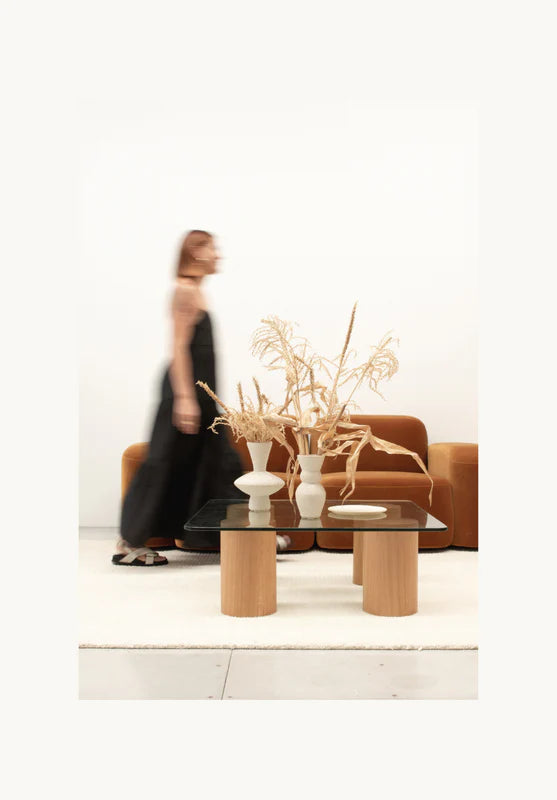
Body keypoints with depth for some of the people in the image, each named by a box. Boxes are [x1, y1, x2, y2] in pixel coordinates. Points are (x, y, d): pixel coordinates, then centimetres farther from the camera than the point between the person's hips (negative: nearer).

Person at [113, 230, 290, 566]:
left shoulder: (196, 290, 16)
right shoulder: (185, 289, -11)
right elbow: (179, 347, -19)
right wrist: (184, 398, -24)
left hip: (201, 391, 10)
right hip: (186, 388, -10)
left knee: (219, 460, 10)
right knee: (166, 463, -4)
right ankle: (130, 544, 7)